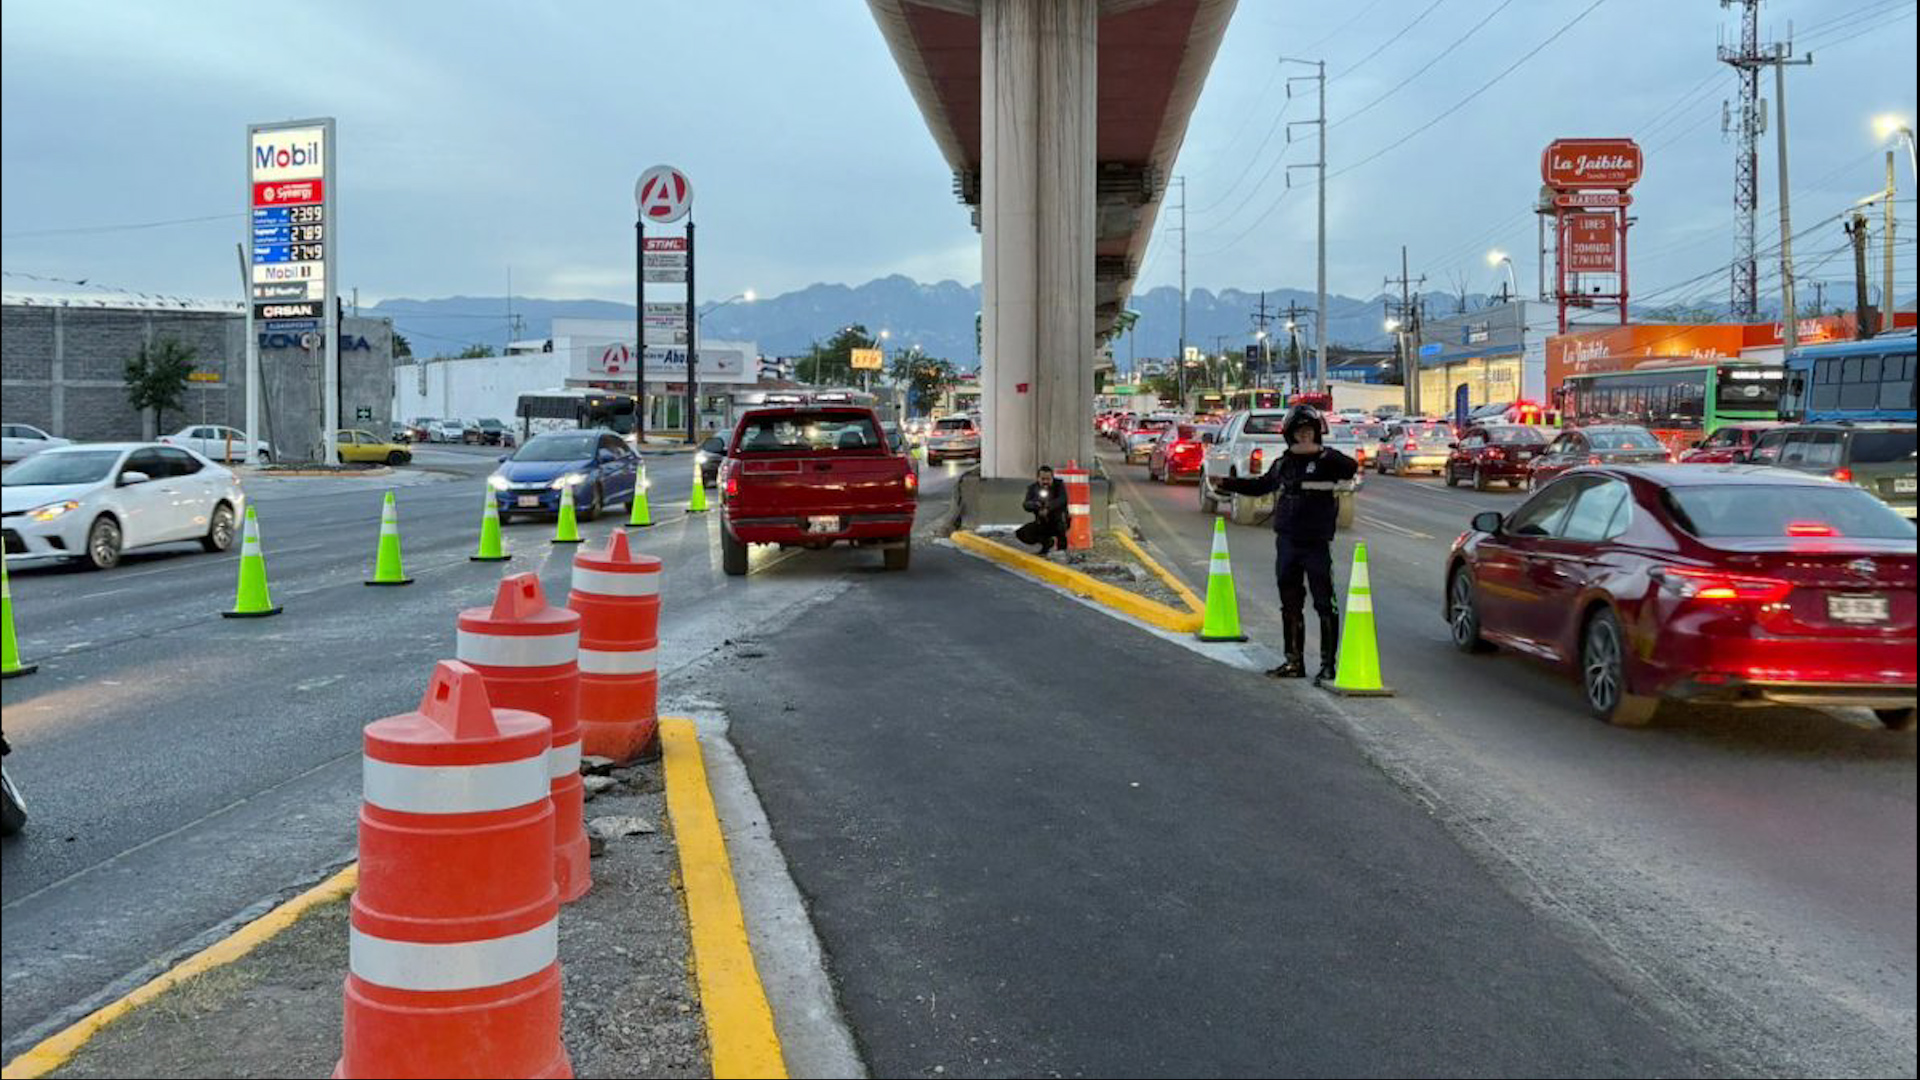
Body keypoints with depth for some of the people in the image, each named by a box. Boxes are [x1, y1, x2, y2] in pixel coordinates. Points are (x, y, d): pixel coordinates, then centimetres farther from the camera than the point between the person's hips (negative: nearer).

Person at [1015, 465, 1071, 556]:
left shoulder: (1059, 485, -8)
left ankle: (1062, 546, -22)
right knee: (1021, 534, -16)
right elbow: (1026, 505, -15)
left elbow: (1063, 500, -27)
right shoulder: (1033, 488, -1)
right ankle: (1047, 543, 10)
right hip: (1042, 524, 3)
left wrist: (1048, 508, -41)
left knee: (1060, 513, -36)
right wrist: (1035, 504, -38)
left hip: (1058, 524, -3)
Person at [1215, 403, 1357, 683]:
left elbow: (1351, 469, -25)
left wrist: (1319, 452, -30)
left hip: (1317, 543, -6)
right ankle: (1294, 662, 21)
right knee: (1290, 604, 12)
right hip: (1287, 542, 6)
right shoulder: (1284, 463, 11)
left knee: (1325, 604, -5)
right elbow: (1261, 485, 27)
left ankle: (1329, 664, 0)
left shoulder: (1326, 459, -5)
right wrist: (1226, 483, 24)